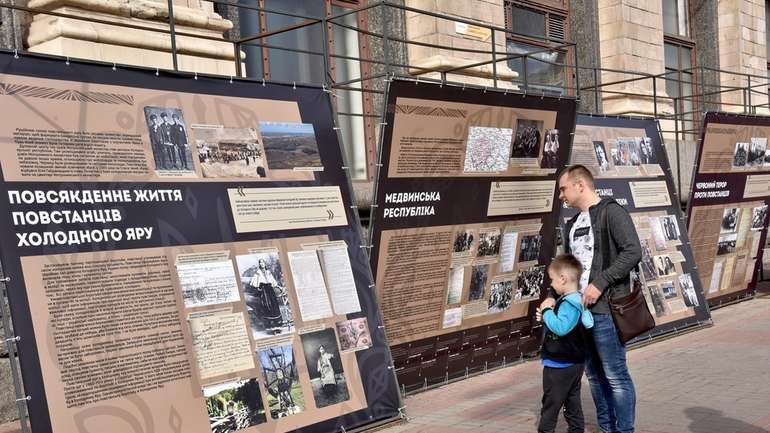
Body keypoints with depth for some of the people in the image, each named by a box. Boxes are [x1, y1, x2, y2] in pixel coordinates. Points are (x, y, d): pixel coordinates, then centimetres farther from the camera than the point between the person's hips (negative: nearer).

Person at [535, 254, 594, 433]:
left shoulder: (569, 303, -23)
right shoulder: (574, 300, 9)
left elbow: (561, 328, -34)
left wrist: (547, 311, -22)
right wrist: (545, 318, 5)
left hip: (559, 364, -10)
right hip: (573, 363, 10)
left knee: (551, 403, 2)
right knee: (572, 401, 16)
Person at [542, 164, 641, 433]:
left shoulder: (611, 212, -7)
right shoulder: (571, 225, 18)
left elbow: (633, 252, -16)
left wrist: (600, 283, -19)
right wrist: (553, 296, 6)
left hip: (605, 309, -8)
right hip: (579, 309, 8)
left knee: (615, 375, -3)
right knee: (594, 374, 13)